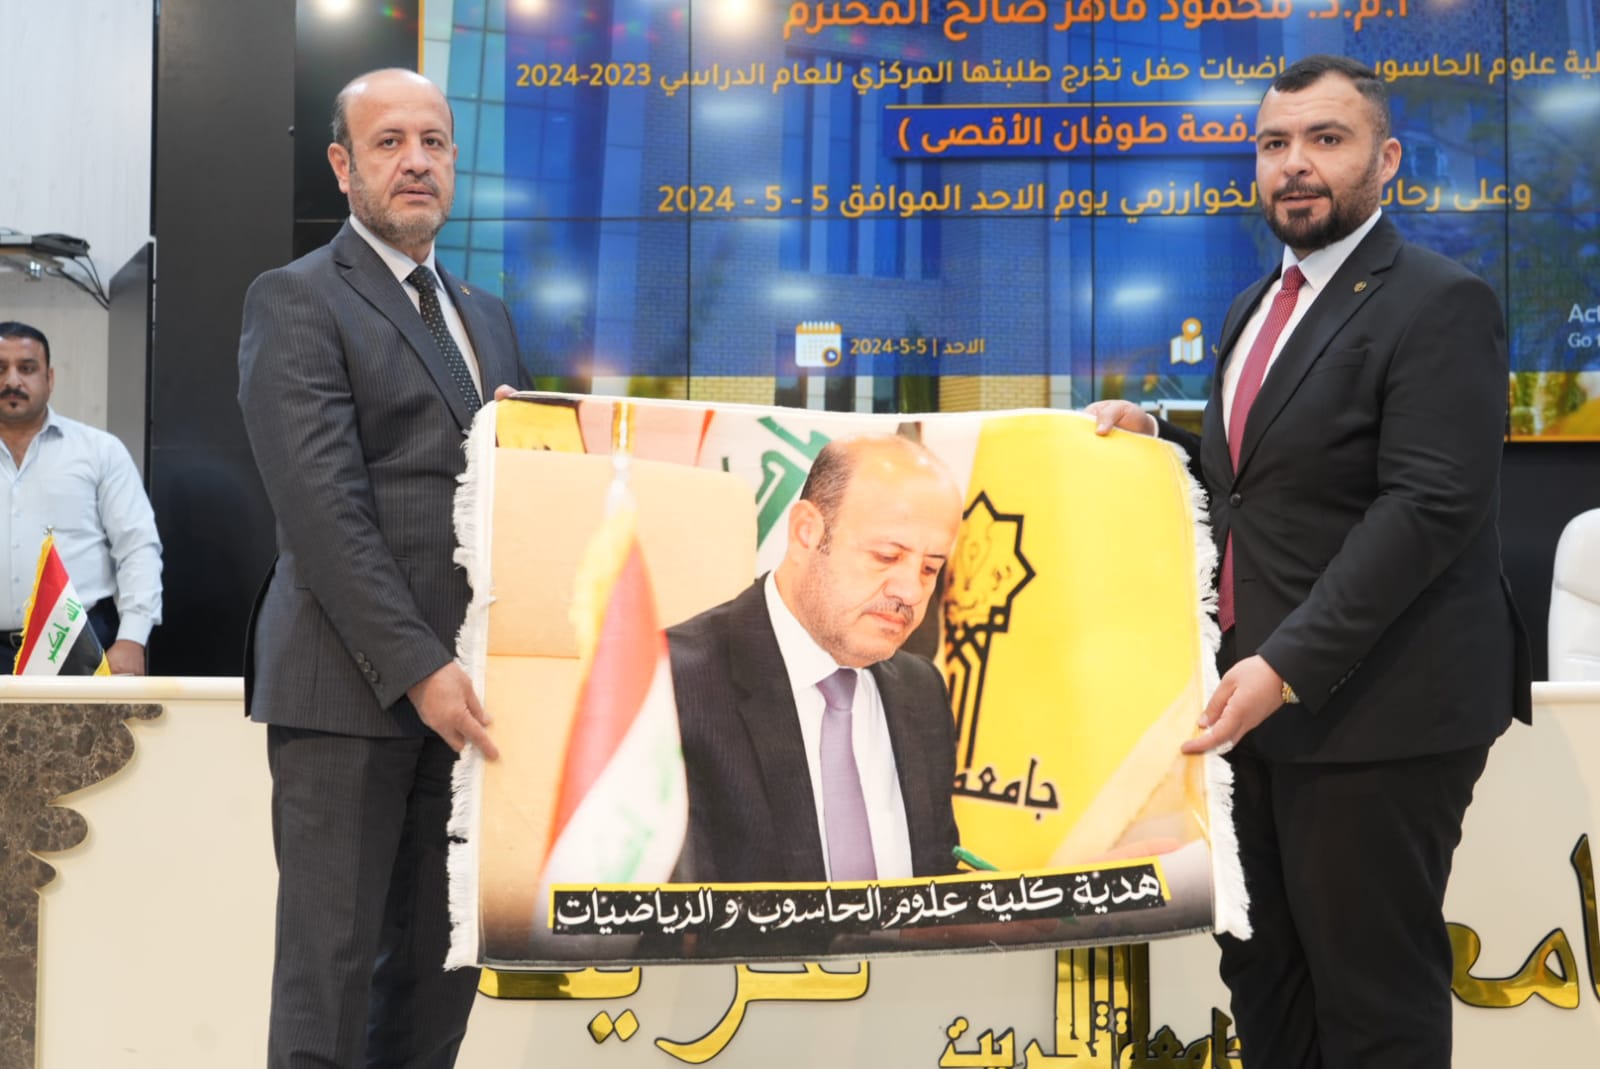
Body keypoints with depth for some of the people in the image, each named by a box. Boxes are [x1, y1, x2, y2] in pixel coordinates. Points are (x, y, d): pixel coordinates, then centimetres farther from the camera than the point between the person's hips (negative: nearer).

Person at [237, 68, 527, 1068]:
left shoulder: (488, 315, 19)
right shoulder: (297, 299, -3)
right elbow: (323, 507, -13)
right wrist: (416, 668, -19)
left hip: (461, 682, 6)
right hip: (351, 686, -6)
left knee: (445, 962, 10)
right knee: (332, 966, 0)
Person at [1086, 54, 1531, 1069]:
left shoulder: (1442, 303, -12)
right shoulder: (1259, 306, 16)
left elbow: (1429, 505, -21)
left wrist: (1288, 665, -26)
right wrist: (1160, 433, 7)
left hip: (1375, 706, -8)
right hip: (1265, 688, 8)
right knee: (1262, 965, 17)